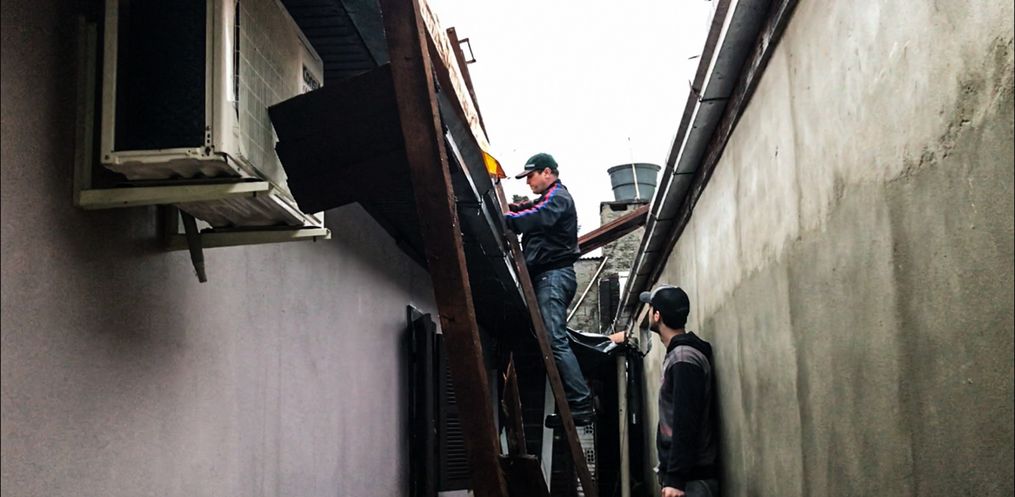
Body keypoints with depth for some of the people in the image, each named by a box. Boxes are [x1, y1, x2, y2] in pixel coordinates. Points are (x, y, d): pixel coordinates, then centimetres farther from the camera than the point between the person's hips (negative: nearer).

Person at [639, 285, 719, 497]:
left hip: (691, 479, -10)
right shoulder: (679, 354, 16)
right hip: (689, 475, 10)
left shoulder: (684, 360, -15)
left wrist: (675, 479, -23)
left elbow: (685, 425, -21)